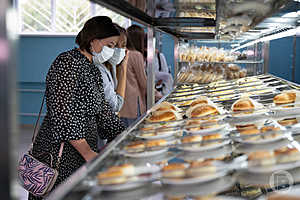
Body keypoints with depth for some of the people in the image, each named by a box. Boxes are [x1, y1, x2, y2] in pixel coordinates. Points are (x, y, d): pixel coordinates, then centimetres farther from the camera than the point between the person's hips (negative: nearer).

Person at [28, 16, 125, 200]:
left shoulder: (93, 70, 15)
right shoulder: (68, 63, -13)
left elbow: (101, 109, 19)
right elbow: (62, 113, -20)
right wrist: (87, 152, -21)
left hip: (86, 154, 9)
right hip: (60, 154, -9)